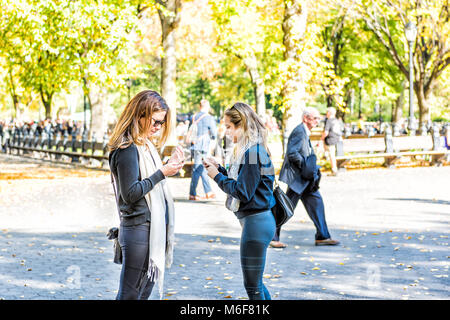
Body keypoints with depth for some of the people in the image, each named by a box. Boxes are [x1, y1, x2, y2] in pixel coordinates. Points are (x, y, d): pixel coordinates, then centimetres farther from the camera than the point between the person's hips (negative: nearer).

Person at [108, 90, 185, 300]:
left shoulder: (145, 145, 16)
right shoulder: (127, 148, -15)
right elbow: (130, 193, -20)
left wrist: (170, 166, 7)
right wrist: (162, 173, -19)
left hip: (153, 230, 10)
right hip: (138, 230, -10)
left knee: (144, 292, 14)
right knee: (130, 294, -5)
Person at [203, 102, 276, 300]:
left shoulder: (252, 152, -18)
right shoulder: (250, 150, 13)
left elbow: (243, 192, -21)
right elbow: (239, 182, 17)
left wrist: (217, 176, -10)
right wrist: (218, 168, 8)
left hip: (255, 222, -11)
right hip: (255, 220, 11)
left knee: (252, 286, -3)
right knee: (255, 283, 19)